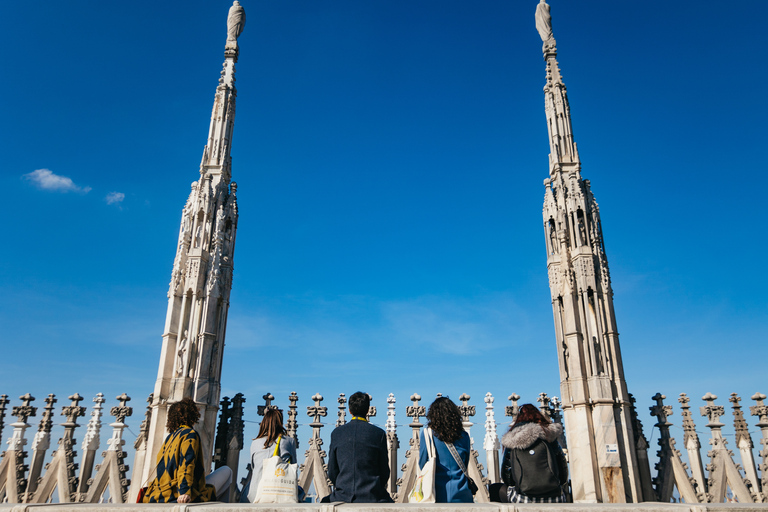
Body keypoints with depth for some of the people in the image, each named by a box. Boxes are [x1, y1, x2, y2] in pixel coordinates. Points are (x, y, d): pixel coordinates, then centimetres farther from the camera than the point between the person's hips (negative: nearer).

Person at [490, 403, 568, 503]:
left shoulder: (511, 440, 7)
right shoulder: (550, 436, 10)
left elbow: (505, 476, 9)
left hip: (523, 500, -2)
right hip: (554, 500, 3)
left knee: (494, 489, 24)